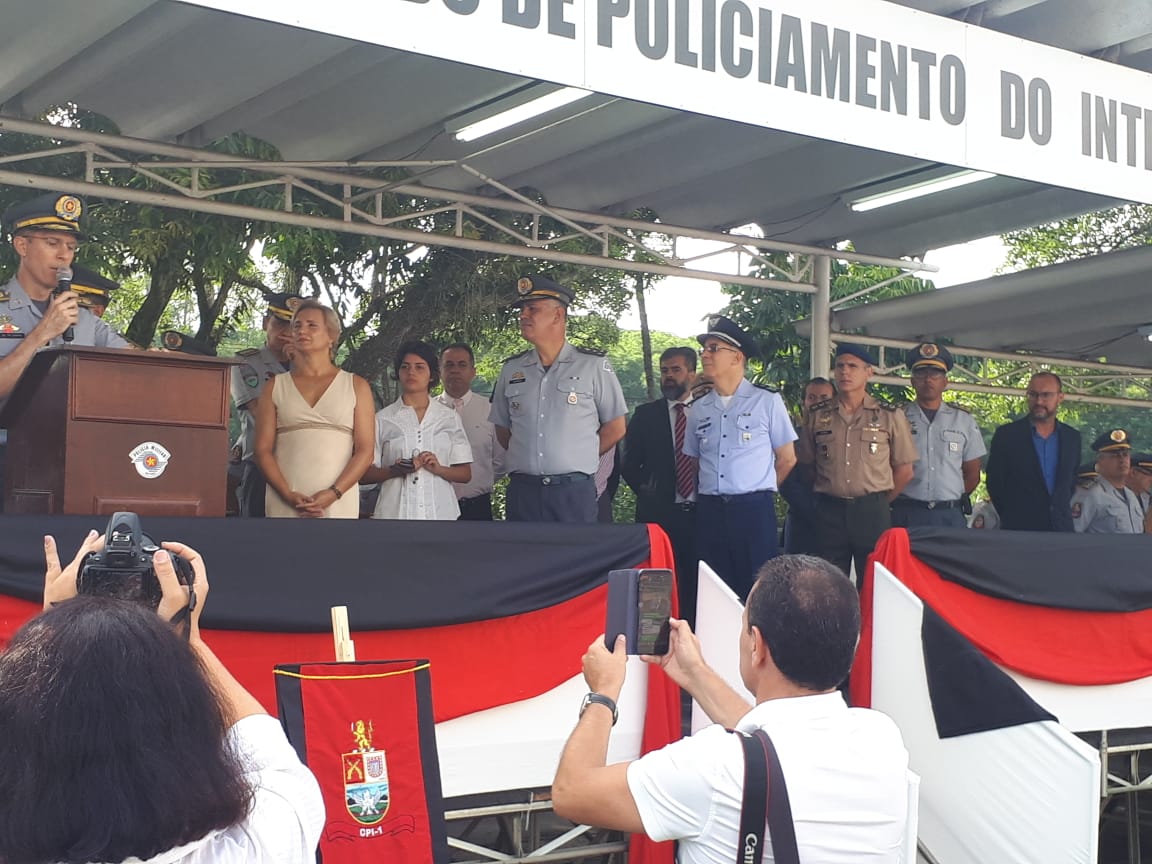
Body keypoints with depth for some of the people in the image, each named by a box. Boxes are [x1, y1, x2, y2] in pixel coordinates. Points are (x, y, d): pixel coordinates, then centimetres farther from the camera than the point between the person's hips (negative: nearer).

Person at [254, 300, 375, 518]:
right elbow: (263, 450, 7)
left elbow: (365, 451, 3)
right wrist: (289, 496, -8)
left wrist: (333, 494, -10)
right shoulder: (275, 387, 14)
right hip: (284, 506, 1)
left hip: (338, 505, -1)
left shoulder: (356, 386, 11)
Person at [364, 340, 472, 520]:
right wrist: (395, 471, -13)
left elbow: (465, 474, 8)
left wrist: (438, 469, -9)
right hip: (394, 511, 0)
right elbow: (365, 474, 4)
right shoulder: (382, 419, 7)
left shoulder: (449, 418, 10)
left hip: (440, 510, 1)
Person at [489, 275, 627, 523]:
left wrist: (579, 460, 7)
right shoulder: (511, 369, 10)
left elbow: (615, 428, 4)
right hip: (522, 491, 3)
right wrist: (530, 459, 10)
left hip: (575, 492, -3)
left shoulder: (594, 365, -1)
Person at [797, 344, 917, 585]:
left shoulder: (890, 417, 5)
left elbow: (904, 470, 7)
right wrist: (828, 494, 10)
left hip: (873, 511, -1)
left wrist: (880, 502, 8)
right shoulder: (817, 417, 10)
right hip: (829, 511, 1)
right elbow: (806, 465, 14)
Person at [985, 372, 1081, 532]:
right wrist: (1011, 515, 5)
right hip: (1018, 530, -3)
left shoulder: (1072, 437, 10)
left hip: (1061, 527, 3)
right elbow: (994, 481, 3)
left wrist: (1062, 510, 10)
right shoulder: (1006, 434, -1)